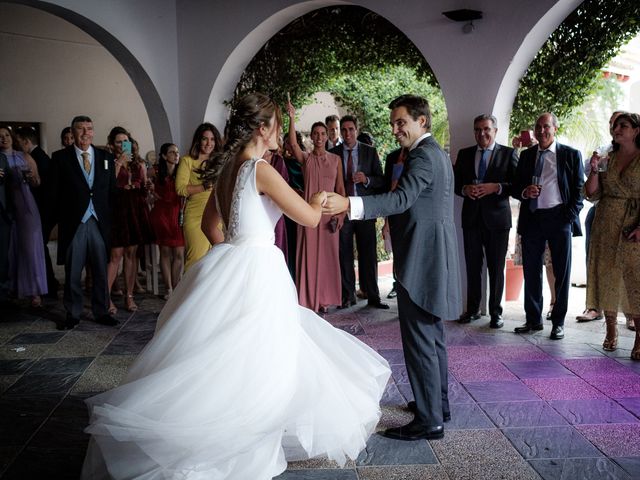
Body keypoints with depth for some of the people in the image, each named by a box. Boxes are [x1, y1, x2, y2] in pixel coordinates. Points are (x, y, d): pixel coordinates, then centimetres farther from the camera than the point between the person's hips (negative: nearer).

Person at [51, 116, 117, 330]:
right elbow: (55, 191, 0)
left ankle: (101, 312, 20)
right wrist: (59, 220, -6)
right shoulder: (60, 157, 2)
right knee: (72, 272, 6)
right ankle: (72, 314, 17)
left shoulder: (106, 157, 9)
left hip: (100, 223, 2)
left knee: (101, 270, 8)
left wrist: (112, 219, 1)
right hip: (73, 223, -2)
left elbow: (112, 190, 9)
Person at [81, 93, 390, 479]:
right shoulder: (261, 170, -14)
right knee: (250, 361, 0)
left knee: (222, 362, 13)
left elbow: (209, 224, 21)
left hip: (228, 264, 9)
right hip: (256, 271, -9)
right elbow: (310, 218, -13)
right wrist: (318, 201, 7)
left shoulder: (228, 168, 11)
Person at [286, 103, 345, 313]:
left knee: (328, 255, 5)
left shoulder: (335, 159, 8)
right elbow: (292, 143, -17)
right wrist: (292, 118, -28)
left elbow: (340, 187, 6)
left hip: (330, 212, 2)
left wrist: (341, 214, -3)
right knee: (309, 255, -1)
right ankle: (309, 300, 8)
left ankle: (325, 299, 16)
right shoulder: (305, 158, 3)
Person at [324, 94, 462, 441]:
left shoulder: (423, 156, -15)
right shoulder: (436, 153, 19)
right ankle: (438, 403, 31)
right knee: (432, 335, 19)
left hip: (421, 261, -11)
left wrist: (348, 204, -40)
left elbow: (402, 198, -30)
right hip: (434, 258, 11)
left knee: (420, 339, -7)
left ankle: (428, 420, -1)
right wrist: (394, 220, 17)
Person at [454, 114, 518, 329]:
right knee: (472, 266, 8)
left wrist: (497, 187, -19)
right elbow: (455, 182, 11)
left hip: (497, 218, -3)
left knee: (496, 268, 4)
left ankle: (495, 312, 14)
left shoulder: (508, 154, 1)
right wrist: (465, 189, -9)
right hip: (471, 217, 3)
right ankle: (472, 309, 20)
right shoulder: (464, 154, 11)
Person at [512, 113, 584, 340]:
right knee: (531, 271, 7)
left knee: (562, 272, 3)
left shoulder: (571, 155, 4)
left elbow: (579, 189, 2)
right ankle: (534, 319, 19)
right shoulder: (526, 155, 14)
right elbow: (515, 187, 15)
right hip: (532, 219, 3)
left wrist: (570, 215, -10)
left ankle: (558, 322, 14)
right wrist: (524, 192, -8)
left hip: (559, 218, -3)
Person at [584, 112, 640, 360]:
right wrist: (594, 170, -7)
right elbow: (592, 195, 8)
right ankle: (611, 332, 16)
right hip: (606, 227, 4)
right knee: (606, 277, 6)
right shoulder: (607, 159, 11)